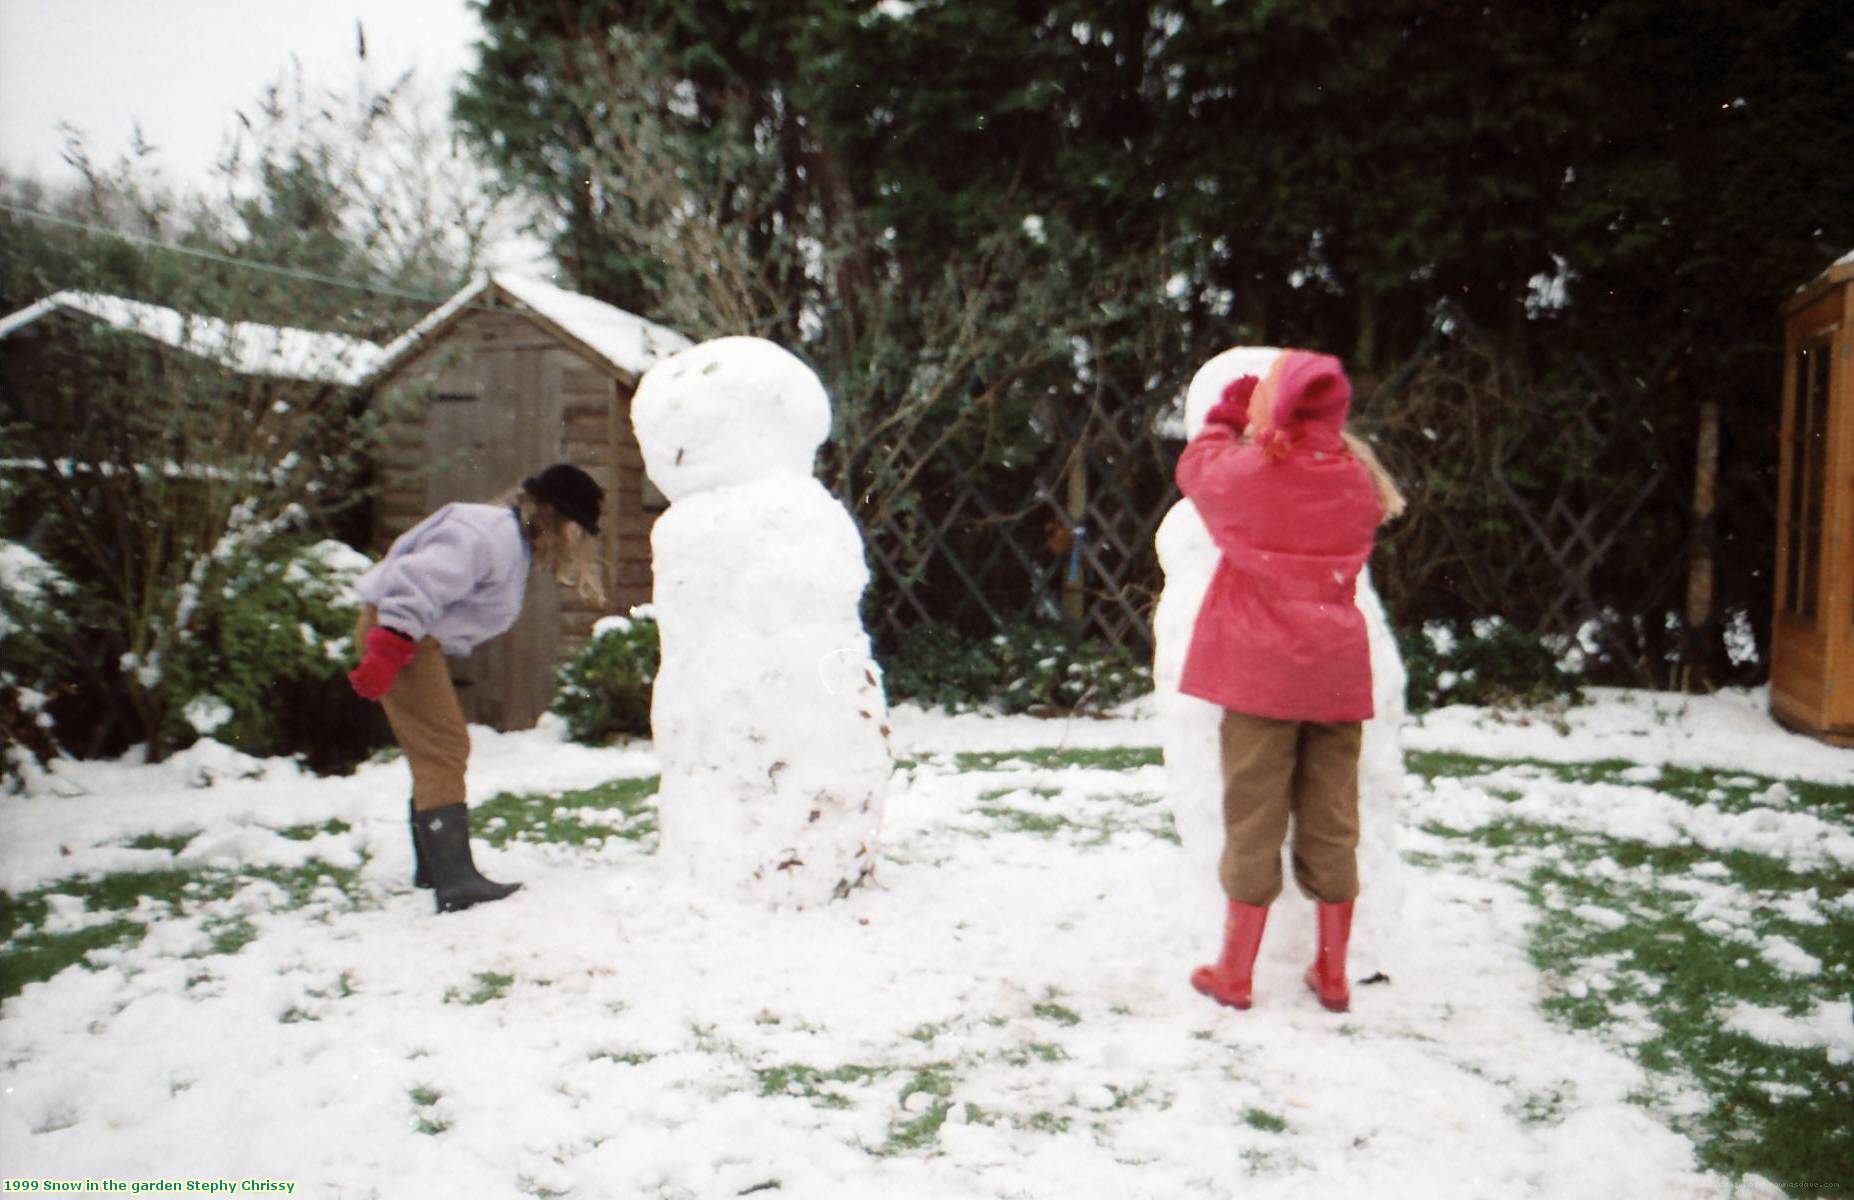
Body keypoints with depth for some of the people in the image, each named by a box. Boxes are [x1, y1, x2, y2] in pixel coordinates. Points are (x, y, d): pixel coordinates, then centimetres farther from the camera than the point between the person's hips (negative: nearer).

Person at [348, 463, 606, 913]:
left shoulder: (513, 543, 14)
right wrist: (387, 652, -33)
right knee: (443, 749, -15)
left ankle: (433, 867, 29)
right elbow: (420, 582, -29)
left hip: (415, 637, 11)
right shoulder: (490, 534, -20)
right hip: (393, 628, -11)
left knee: (434, 753, 17)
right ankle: (455, 881, -18)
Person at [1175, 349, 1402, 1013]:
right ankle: (1332, 972, 22)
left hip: (1259, 677, -3)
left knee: (1253, 821, 4)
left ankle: (1235, 973, 15)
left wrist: (1227, 413, 26)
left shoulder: (1246, 473, -10)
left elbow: (1195, 465, 11)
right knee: (1332, 822, 11)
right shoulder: (1356, 480, -1)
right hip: (1338, 675, 3)